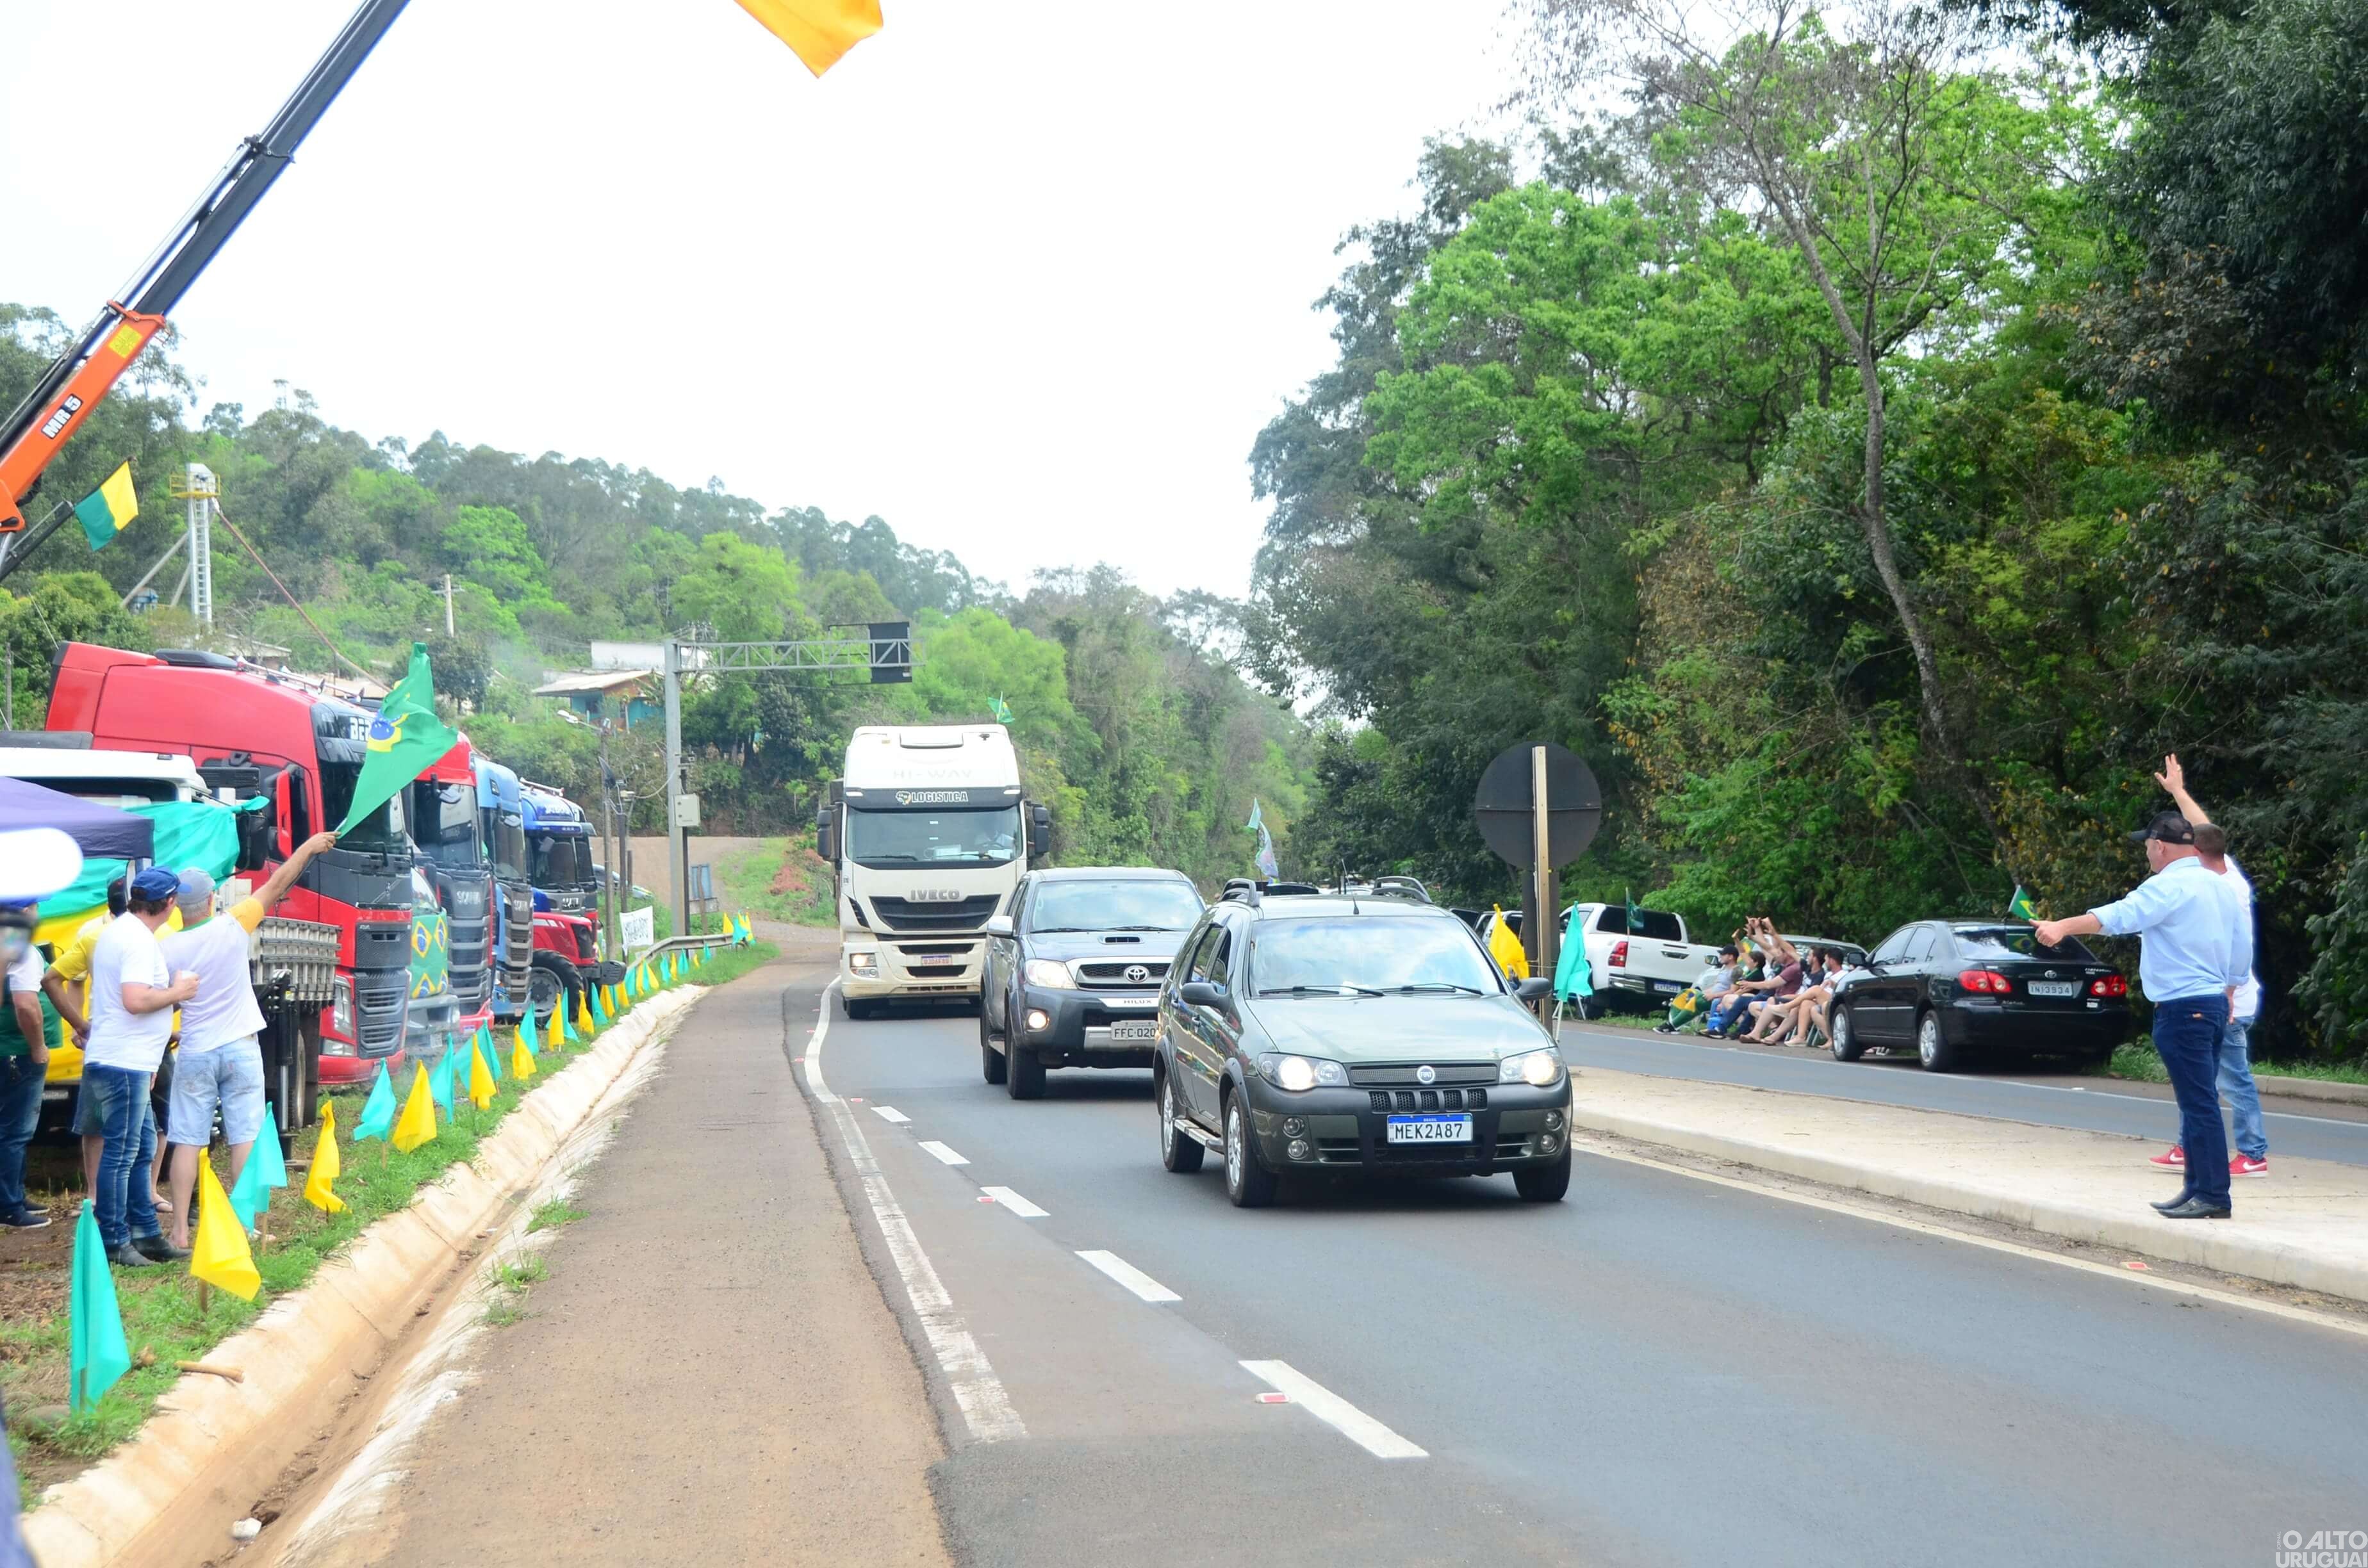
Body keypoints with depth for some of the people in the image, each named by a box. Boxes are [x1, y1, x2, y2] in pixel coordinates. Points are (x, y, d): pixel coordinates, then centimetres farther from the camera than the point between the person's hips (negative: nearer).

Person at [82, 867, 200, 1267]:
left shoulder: (119, 930, 14)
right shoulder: (139, 940, -17)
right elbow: (135, 1000, -28)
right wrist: (177, 992, -13)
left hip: (127, 1062, 11)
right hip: (123, 1064, -11)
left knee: (141, 1150, 15)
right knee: (120, 1154, -5)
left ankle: (146, 1235, 20)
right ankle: (114, 1242, -1)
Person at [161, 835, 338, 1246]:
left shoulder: (167, 949, -5)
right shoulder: (233, 926, -8)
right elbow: (278, 884, 1)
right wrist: (309, 847, 12)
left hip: (194, 1053, 1)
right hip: (240, 1050, -1)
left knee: (187, 1143, 3)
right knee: (245, 1139, 4)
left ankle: (180, 1229, 1)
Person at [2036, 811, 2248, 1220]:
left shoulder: (2170, 885, -12)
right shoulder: (2221, 886, 15)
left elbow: (2122, 914, -29)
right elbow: (2240, 952, 20)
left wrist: (2063, 926, -37)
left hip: (2182, 1006, -9)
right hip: (2214, 1003, 9)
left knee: (2198, 1103, -9)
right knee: (2200, 1102, 13)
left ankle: (2213, 1196, -9)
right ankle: (2198, 1188, 17)